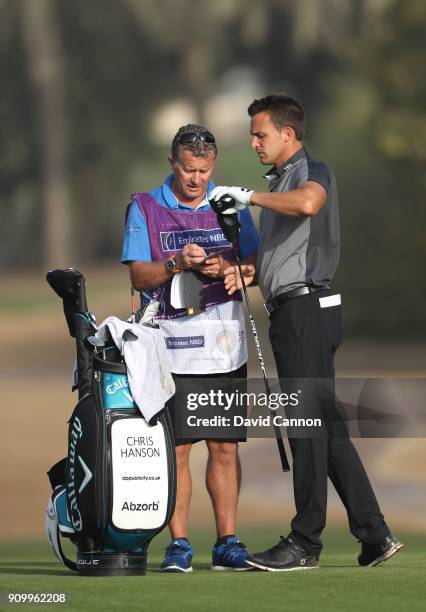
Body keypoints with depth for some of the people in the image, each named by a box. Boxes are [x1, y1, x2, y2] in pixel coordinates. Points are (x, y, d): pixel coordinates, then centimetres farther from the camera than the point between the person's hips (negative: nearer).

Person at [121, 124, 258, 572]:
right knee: (176, 447, -4)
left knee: (225, 445, 3)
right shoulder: (145, 208, 4)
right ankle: (178, 544, 0)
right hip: (172, 345, -2)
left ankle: (227, 543, 7)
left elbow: (255, 265, 8)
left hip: (226, 343, 2)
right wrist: (177, 263, -19)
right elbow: (139, 276, -2)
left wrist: (226, 268, -12)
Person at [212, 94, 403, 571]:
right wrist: (246, 274, 9)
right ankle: (374, 535, 10)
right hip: (289, 312, 10)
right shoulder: (278, 183, 23)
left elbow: (307, 203, -32)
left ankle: (305, 544, -5)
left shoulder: (312, 171, -7)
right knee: (324, 425, 9)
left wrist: (249, 197, -22)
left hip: (308, 309, -10)